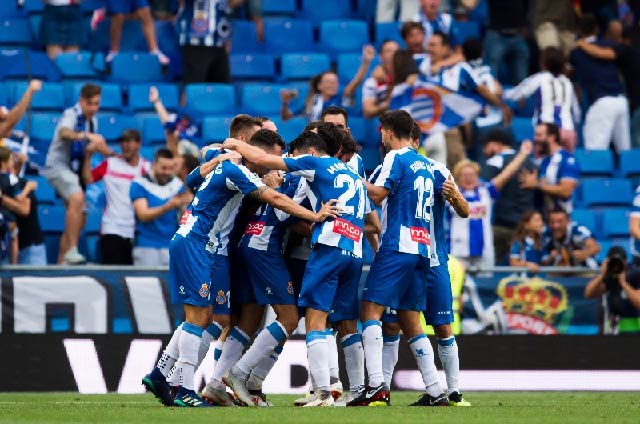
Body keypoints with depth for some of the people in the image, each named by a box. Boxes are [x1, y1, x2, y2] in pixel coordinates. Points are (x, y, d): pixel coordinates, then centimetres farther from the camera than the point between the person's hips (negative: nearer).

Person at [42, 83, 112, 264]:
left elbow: (94, 145, 28)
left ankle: (61, 261, 16)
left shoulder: (92, 120, 11)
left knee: (79, 217, 8)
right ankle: (71, 250, -37)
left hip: (75, 169, 9)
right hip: (58, 166, -9)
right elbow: (63, 132, -37)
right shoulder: (71, 114, -14)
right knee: (77, 198, -33)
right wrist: (85, 135, -55)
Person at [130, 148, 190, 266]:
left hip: (172, 247, 3)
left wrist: (188, 205, -23)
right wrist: (167, 207, -29)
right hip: (147, 247, -3)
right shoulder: (139, 184, -2)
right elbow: (143, 215, -13)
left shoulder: (177, 184, 7)